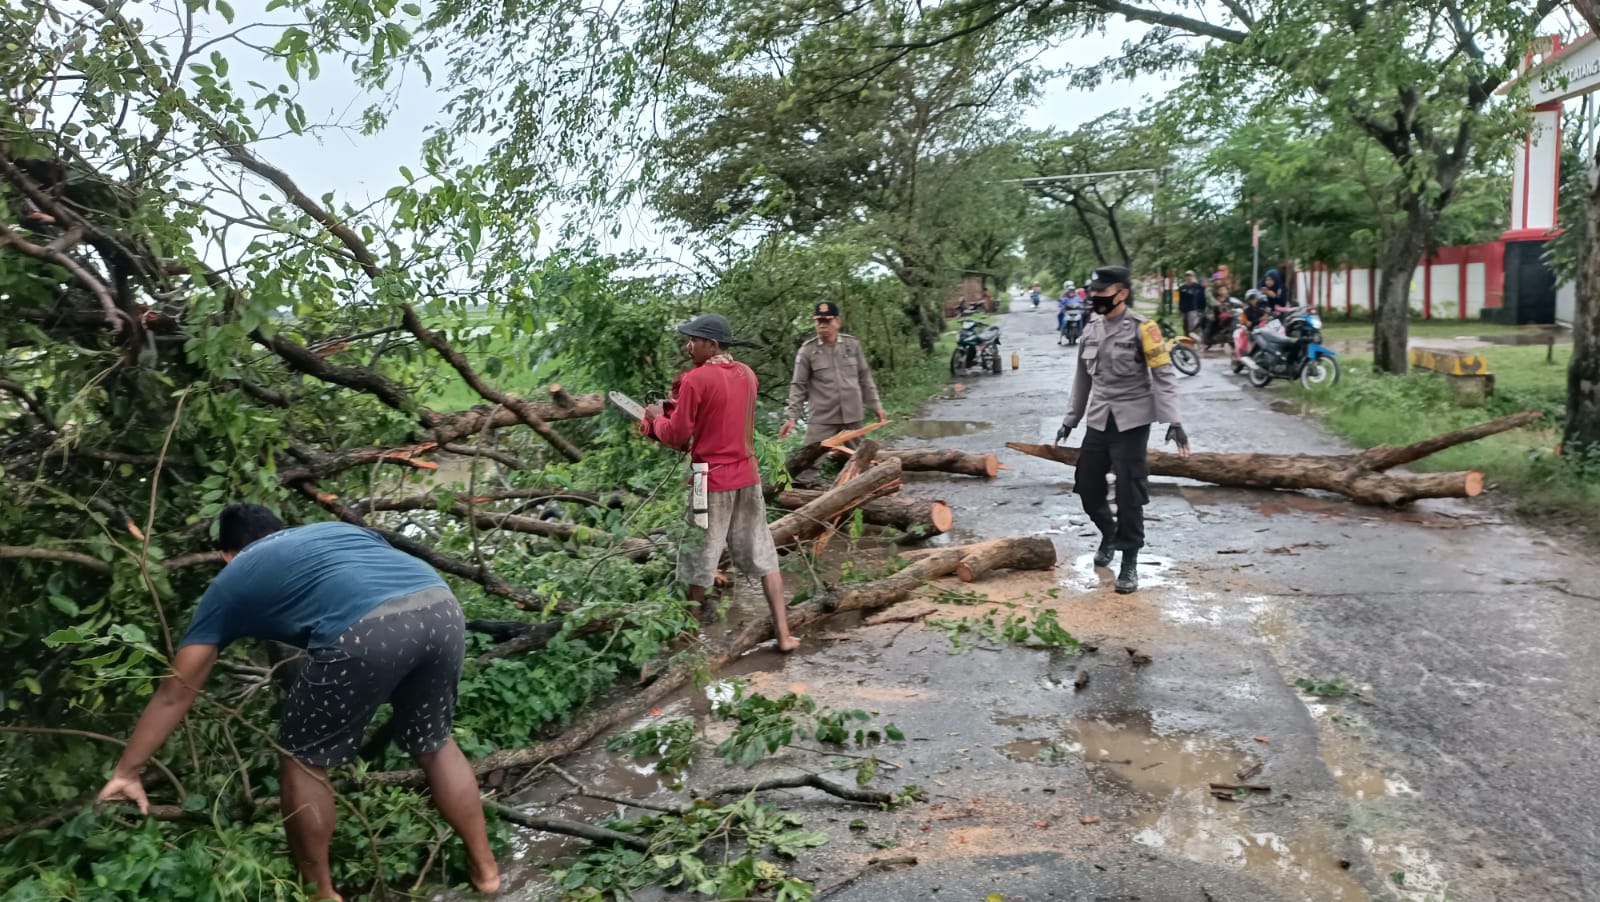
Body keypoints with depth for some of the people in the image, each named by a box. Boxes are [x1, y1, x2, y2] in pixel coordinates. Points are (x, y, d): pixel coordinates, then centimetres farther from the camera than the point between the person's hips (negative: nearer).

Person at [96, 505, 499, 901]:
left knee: (304, 759, 21)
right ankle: (485, 868, 37)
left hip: (368, 630, -5)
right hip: (443, 607, 5)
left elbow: (175, 694, 32)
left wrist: (126, 773, 42)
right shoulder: (339, 528, 38)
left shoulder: (231, 582, 29)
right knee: (434, 743, 29)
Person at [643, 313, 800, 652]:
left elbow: (678, 436, -12)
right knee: (763, 558, 11)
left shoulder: (696, 379, -15)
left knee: (699, 561, 10)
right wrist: (680, 410, 14)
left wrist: (657, 418, 7)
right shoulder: (747, 375, 5)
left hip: (712, 481, -5)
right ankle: (784, 635, 10)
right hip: (747, 477, 6)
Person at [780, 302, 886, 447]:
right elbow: (798, 386, -2)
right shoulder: (807, 350, -4)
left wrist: (876, 406, 10)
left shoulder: (853, 345, 3)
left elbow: (865, 378, 12)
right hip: (821, 420, -3)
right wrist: (791, 417, -10)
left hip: (852, 416, 3)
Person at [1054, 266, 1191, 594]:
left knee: (1128, 493, -4)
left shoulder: (1142, 329, -9)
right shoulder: (1091, 330, 9)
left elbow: (1164, 376, -12)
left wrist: (1173, 421, -21)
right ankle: (1109, 534, 35)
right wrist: (1071, 419, 20)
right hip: (1098, 421, 6)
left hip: (1131, 422, -6)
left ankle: (1130, 561, 7)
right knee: (1087, 485, 8)